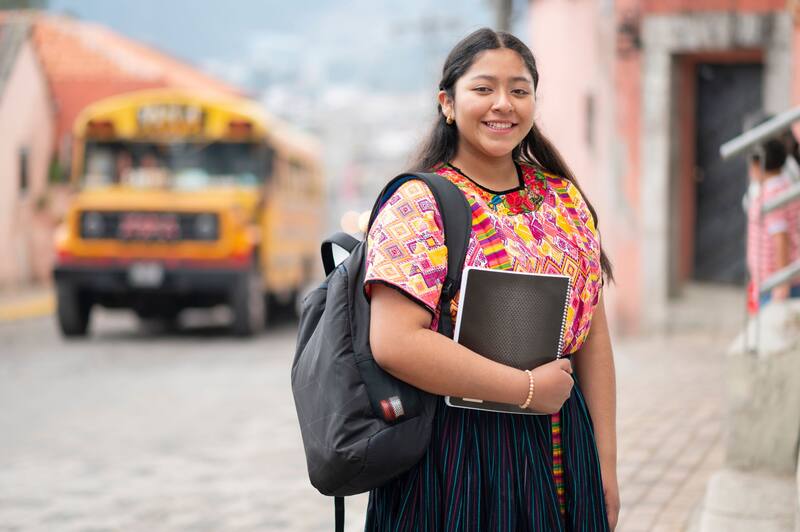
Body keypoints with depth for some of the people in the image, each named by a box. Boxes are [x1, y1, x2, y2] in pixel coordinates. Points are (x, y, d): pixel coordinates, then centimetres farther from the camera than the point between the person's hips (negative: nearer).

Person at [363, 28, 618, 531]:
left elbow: (593, 337, 10)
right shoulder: (418, 206, -9)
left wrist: (606, 463, 6)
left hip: (560, 447, 5)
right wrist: (528, 388, -17)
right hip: (457, 448, -5)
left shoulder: (565, 200, 8)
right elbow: (395, 342, -21)